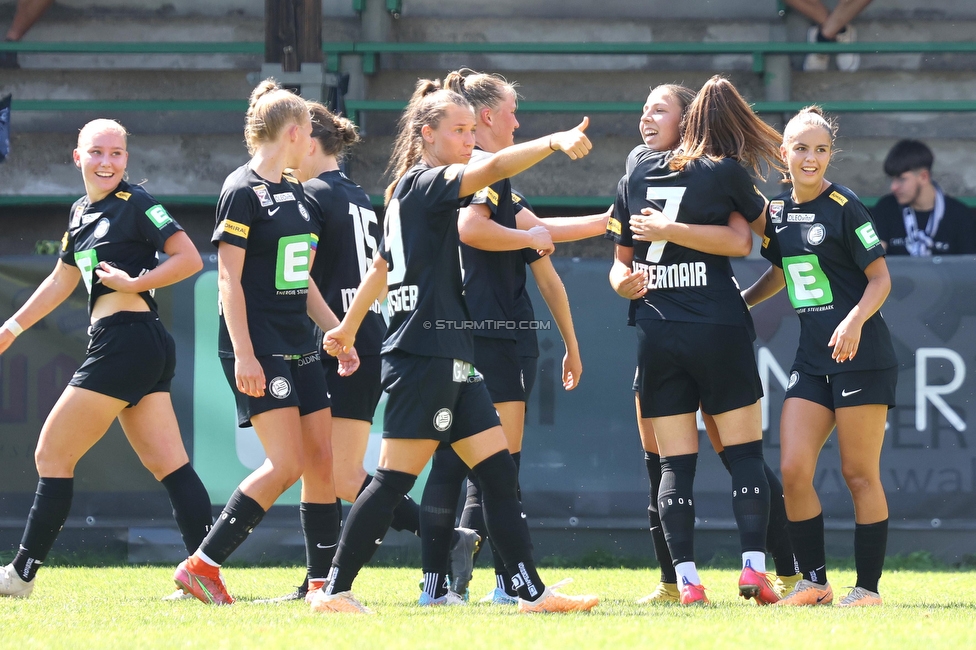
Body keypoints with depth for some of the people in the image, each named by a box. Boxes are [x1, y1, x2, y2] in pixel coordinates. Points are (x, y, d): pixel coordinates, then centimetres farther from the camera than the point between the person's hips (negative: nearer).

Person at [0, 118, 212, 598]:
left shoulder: (135, 205, -7)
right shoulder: (81, 214, 19)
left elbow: (190, 259, -10)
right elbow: (62, 280, 33)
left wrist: (134, 283, -16)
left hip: (125, 339, -9)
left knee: (53, 455, -2)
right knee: (169, 466, 1)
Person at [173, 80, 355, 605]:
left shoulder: (294, 193, 16)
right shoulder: (243, 192, -10)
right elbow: (228, 277, -14)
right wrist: (244, 354, -20)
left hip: (299, 345, 9)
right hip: (259, 346, -9)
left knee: (321, 458, 3)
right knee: (286, 464, -14)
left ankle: (324, 581, 7)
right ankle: (201, 566, -9)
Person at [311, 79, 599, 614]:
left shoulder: (407, 194, 19)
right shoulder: (424, 184, -8)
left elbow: (381, 268, 29)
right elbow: (493, 168, -25)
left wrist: (348, 327, 38)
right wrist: (554, 142, -35)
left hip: (450, 359, 10)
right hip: (425, 353, -10)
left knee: (498, 471, 4)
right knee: (395, 479, -8)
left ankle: (532, 591, 2)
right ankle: (335, 590, -4)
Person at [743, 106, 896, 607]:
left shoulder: (845, 208, -9)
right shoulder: (776, 212, 9)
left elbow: (880, 277, -9)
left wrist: (855, 320, -24)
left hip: (861, 357, -6)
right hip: (812, 359, 6)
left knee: (859, 474, -3)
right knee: (793, 471, -3)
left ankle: (868, 586, 6)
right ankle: (813, 581, 7)